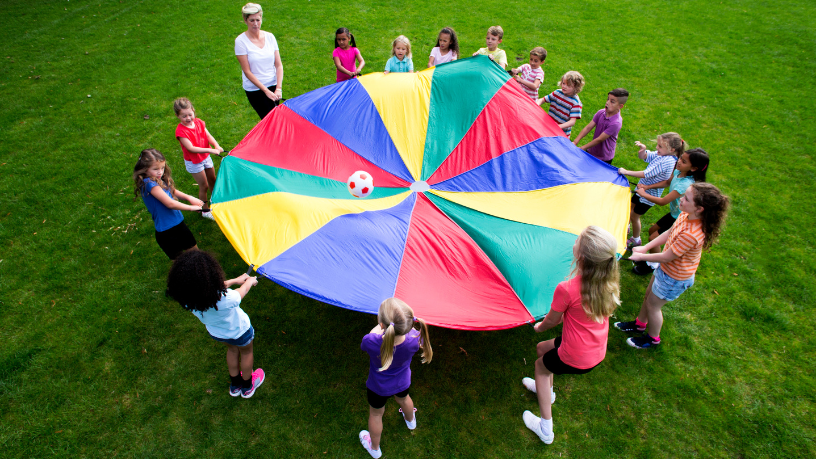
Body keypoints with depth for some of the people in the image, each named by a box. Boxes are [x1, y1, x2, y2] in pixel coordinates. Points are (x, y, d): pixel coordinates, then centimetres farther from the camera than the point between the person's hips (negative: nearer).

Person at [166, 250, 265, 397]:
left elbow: (216, 287, -8)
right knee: (246, 352, 27)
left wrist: (236, 280, 6)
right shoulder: (224, 299, -44)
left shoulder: (187, 298, -29)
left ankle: (235, 385, 55)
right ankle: (247, 386, 52)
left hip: (215, 333, 5)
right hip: (239, 331, -4)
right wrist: (249, 282, 4)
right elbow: (241, 292, -18)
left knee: (232, 349, 34)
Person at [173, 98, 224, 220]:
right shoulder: (180, 131, -25)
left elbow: (208, 136, -10)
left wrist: (217, 146, -30)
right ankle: (206, 210, 21)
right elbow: (191, 148, -31)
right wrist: (211, 150, -38)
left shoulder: (199, 122, -5)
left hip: (205, 156, 6)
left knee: (212, 180, 22)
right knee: (203, 186, 3)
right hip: (193, 162, -6)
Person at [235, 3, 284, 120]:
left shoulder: (270, 37, 5)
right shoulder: (241, 41, -7)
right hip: (255, 89, -4)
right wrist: (266, 90, -15)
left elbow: (279, 65, 3)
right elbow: (247, 71, -10)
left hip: (273, 85, 4)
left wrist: (279, 88, -10)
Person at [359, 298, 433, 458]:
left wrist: (381, 326, -5)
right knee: (403, 398, 37)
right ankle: (410, 421, 71)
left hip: (378, 388, -2)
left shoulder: (371, 342, -44)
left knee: (375, 414, 28)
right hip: (403, 383, 2)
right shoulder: (414, 340, -39)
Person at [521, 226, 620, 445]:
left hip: (574, 360, -6)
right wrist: (562, 316, 17)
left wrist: (540, 326, 11)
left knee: (540, 365, 24)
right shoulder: (609, 283, -11)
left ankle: (545, 429, 30)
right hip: (598, 354, 6)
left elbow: (551, 321, -10)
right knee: (542, 348, 27)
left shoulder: (567, 289, -30)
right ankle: (546, 389, 52)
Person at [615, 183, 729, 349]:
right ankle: (640, 324, 53)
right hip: (666, 268, 8)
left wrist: (641, 256, -14)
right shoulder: (686, 215, -16)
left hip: (674, 278, -8)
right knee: (648, 296, 27)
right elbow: (669, 233, 1)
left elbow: (666, 257, -28)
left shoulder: (691, 235, -40)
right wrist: (645, 247, -2)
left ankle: (653, 338, 41)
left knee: (653, 305, 14)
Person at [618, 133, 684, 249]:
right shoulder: (660, 154, -7)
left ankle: (635, 240, 30)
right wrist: (642, 149, -22)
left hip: (648, 194, -8)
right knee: (630, 209, 23)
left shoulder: (668, 161, -31)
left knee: (634, 216, 8)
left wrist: (626, 172, -27)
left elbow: (646, 174, -32)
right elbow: (643, 156, 2)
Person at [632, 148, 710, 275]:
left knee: (653, 238, -2)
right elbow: (667, 182, 11)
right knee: (652, 231, 18)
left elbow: (663, 201, -31)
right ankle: (650, 259, 36)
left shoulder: (685, 185, -37)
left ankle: (653, 265, 21)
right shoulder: (678, 172, -11)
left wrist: (643, 194, -20)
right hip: (674, 213, 9)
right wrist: (647, 187, -1)